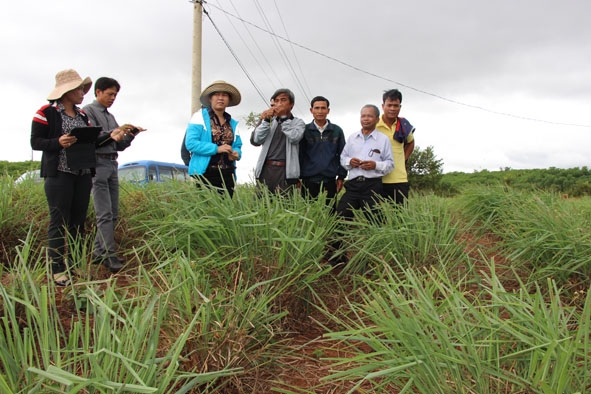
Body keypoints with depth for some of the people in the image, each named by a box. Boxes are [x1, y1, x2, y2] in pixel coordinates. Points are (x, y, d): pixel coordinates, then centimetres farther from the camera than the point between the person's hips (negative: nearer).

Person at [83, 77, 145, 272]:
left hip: (112, 165, 8)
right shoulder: (88, 111, 1)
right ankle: (110, 256, -10)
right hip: (97, 163, -8)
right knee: (105, 214, -11)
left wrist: (130, 135, 2)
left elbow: (119, 146, 18)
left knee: (113, 214, 7)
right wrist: (113, 133, -19)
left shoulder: (110, 117, 22)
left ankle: (98, 252, 15)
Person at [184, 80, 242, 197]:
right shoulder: (200, 117, -1)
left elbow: (237, 146, 19)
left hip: (227, 174, 5)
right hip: (205, 173, -5)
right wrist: (216, 148, -16)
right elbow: (190, 143, -9)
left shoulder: (233, 123, 15)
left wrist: (236, 153, -5)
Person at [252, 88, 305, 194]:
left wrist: (283, 117, -7)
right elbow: (257, 140, 6)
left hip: (285, 171, -3)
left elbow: (295, 138, -8)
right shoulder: (270, 121, 20)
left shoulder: (298, 122, 13)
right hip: (265, 169, 3)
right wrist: (266, 120, -3)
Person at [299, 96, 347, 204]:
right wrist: (297, 178, 0)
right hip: (308, 181, -1)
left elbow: (342, 155, 11)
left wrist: (341, 177, 5)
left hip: (330, 182, 1)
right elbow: (299, 155, 4)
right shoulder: (304, 130, 5)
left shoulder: (337, 131, 8)